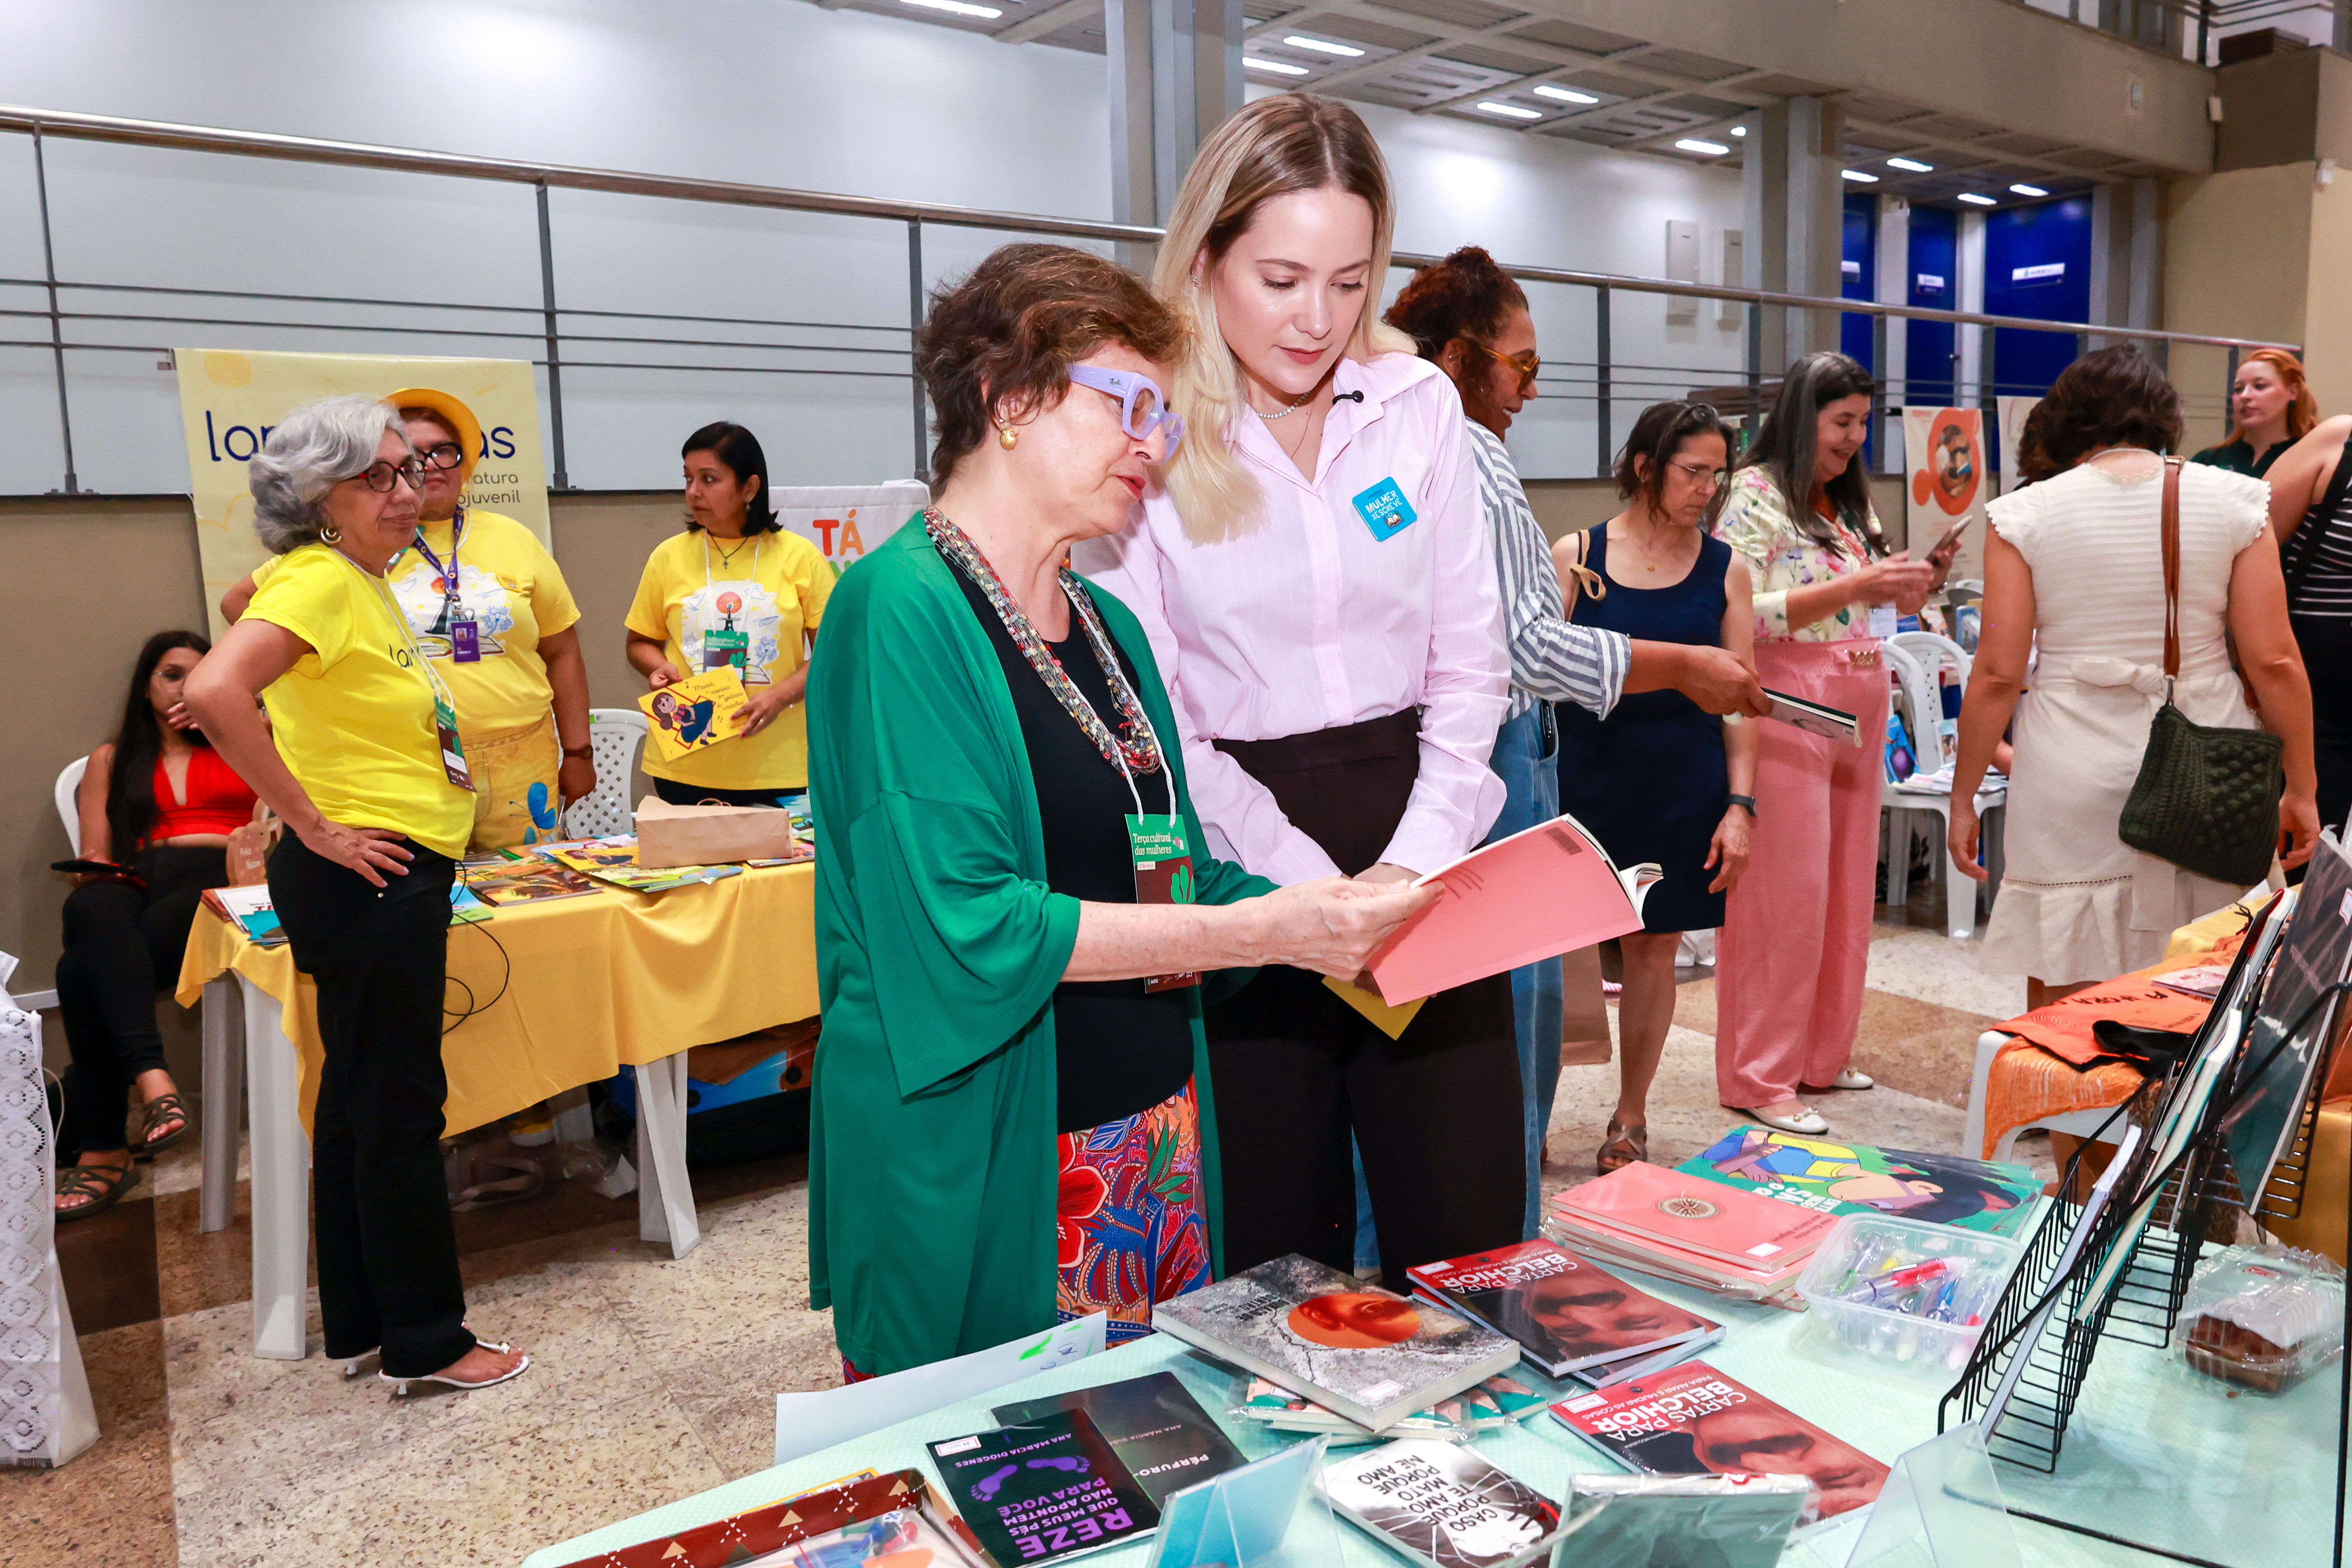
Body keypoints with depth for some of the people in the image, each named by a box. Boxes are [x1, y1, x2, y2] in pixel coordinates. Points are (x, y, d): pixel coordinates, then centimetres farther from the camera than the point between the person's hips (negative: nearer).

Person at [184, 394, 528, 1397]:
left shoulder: (367, 582, 12)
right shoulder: (321, 580, -17)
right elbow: (214, 693, -31)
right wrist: (314, 824, -24)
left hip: (398, 878, 10)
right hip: (367, 876, -10)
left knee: (361, 1098, 16)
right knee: (402, 1107, 0)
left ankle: (360, 1327, 29)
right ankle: (425, 1343, 14)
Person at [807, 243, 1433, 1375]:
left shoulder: (1108, 625, 11)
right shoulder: (905, 612, -15)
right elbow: (964, 923, -22)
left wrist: (1339, 923, -2)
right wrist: (1259, 930, -22)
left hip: (1156, 1140, 8)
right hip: (986, 1165, -7)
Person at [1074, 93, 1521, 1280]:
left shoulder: (1418, 404, 4)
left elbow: (1469, 665, 6)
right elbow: (1156, 723, -7)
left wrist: (1417, 861, -6)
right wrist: (1313, 886, -14)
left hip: (1422, 847, 3)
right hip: (1244, 875, -2)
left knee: (1471, 1243, 9)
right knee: (1278, 1263, 10)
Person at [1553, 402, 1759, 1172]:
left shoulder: (1723, 568, 5)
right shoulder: (1574, 557, -1)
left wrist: (1739, 804, -1)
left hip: (1683, 784, 2)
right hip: (1586, 776, -2)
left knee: (1654, 946, 9)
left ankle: (1630, 1118, 25)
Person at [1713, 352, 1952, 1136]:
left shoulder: (1852, 501, 17)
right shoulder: (1757, 496, -6)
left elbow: (1880, 611, 21)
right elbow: (1742, 614, -17)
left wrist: (1919, 584, 1)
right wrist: (1852, 588, -19)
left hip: (1860, 708, 8)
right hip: (1789, 707, -8)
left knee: (1847, 882, 10)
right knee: (1784, 888, -7)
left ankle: (1820, 1052, 22)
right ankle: (1760, 1076, 2)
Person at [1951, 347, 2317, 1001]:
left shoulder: (2025, 513, -2)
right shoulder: (2235, 500, 3)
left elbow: (1997, 675, -5)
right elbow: (2274, 662, 0)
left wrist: (1963, 798, 3)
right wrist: (2301, 788, 9)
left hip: (2072, 780, -2)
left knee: (2061, 1007, 6)